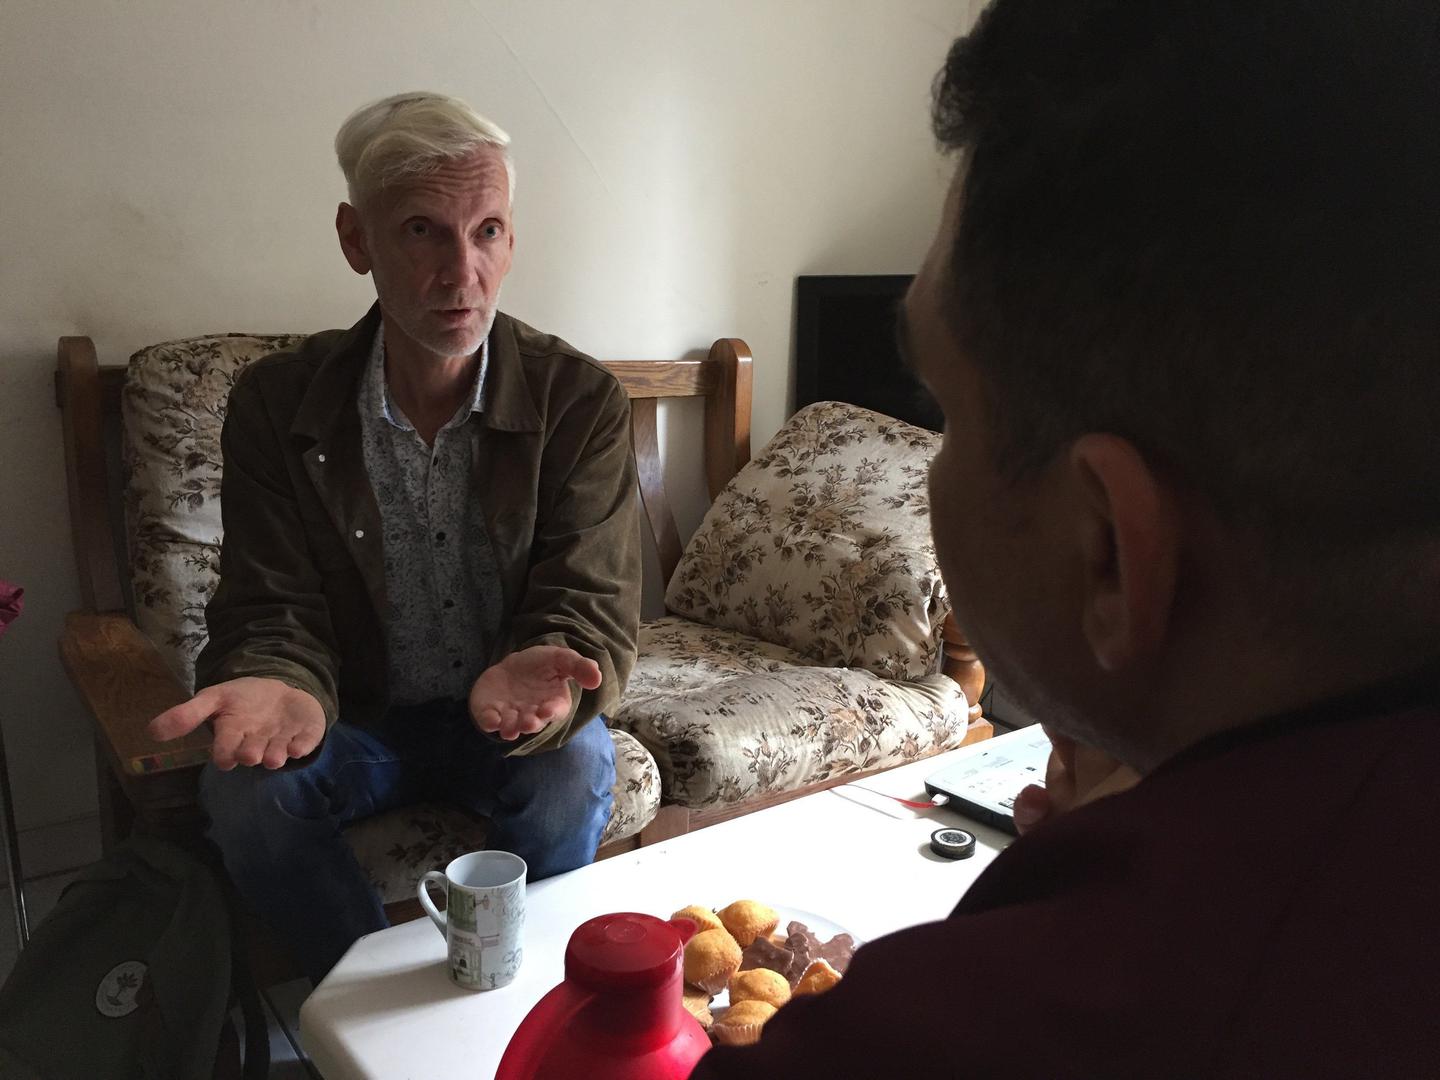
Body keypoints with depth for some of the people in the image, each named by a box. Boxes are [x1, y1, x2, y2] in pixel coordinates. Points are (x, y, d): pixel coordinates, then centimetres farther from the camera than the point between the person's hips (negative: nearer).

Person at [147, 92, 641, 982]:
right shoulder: (277, 404, -8)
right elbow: (274, 612, -9)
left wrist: (537, 686, -43)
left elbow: (595, 610, -17)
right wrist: (279, 685, -35)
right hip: (363, 719, 1)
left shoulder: (582, 401, -13)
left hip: (514, 722, -1)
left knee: (571, 773, -32)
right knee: (243, 791, -27)